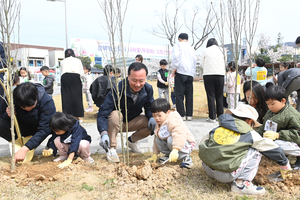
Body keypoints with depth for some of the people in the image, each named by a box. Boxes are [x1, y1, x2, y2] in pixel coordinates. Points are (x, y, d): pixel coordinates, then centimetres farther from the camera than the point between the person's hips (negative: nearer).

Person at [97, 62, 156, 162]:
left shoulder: (148, 89, -15)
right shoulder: (117, 89, -31)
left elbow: (149, 107, 0)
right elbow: (103, 113, -34)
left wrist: (151, 117, -23)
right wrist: (104, 133, -49)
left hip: (133, 122, 4)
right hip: (117, 122, -4)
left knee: (153, 124, -17)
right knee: (115, 114, -37)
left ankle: (132, 140, 8)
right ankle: (111, 148, -20)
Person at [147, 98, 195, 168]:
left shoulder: (173, 121, -27)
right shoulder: (158, 125, 6)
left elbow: (179, 135, -45)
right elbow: (155, 140, 16)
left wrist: (175, 150, -55)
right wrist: (155, 154, 13)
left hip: (186, 144, -8)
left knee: (171, 140, -36)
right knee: (157, 139, -5)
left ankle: (185, 158, -20)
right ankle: (169, 154, 8)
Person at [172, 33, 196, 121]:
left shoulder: (178, 45, 5)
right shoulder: (192, 48, 22)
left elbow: (176, 55, -14)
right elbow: (194, 61, 22)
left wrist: (174, 68, -9)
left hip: (181, 72, -5)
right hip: (190, 74, 5)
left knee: (179, 94, -3)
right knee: (189, 95, 6)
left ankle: (182, 115, -5)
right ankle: (189, 115, 7)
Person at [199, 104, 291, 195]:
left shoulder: (217, 128, 12)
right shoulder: (250, 134, 3)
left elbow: (202, 145, 21)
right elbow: (273, 149, 15)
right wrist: (285, 165, 32)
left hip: (207, 170, 5)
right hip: (227, 176, -5)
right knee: (255, 151, 9)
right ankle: (241, 183, 2)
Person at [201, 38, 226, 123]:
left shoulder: (205, 50, 4)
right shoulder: (222, 50, 11)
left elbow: (202, 64, 10)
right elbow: (225, 63, 15)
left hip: (208, 75, -2)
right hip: (220, 75, 3)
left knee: (211, 96, 0)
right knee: (219, 97, 9)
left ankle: (212, 117, 0)